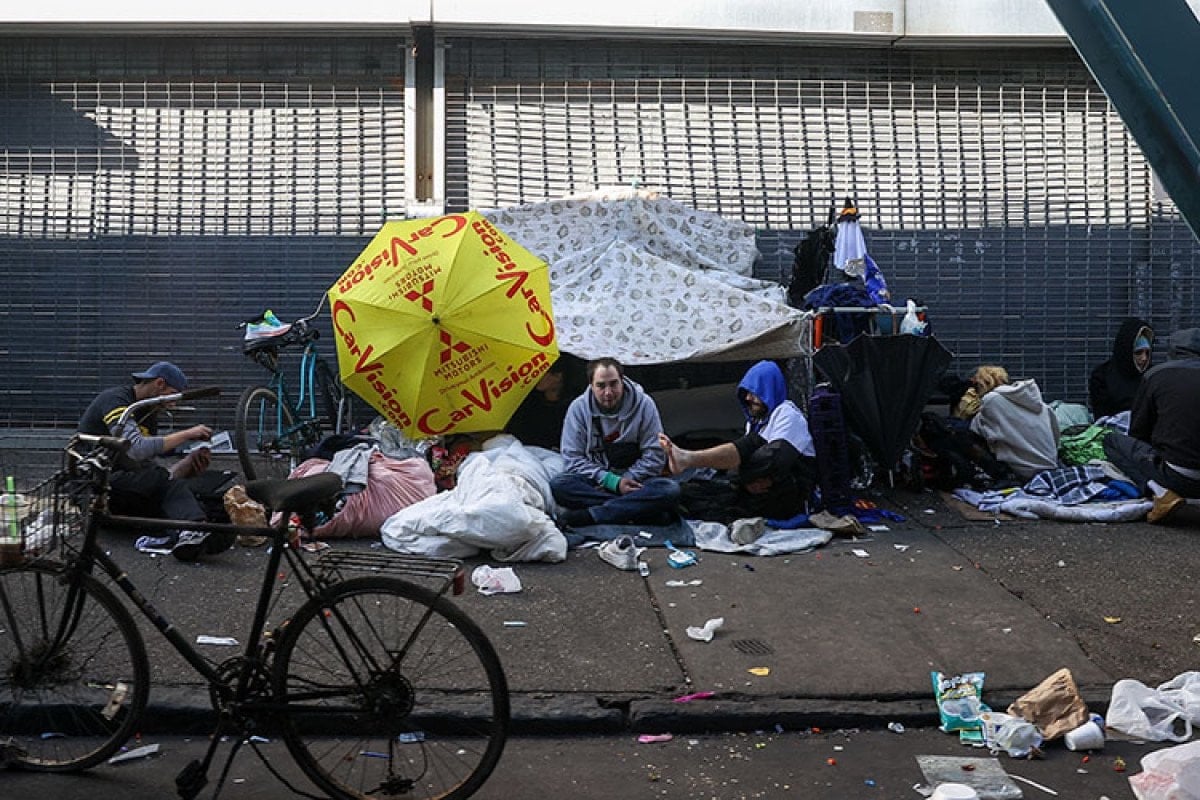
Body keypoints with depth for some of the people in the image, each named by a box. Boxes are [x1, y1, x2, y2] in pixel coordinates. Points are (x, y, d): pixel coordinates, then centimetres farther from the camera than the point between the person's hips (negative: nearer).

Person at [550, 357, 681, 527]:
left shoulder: (643, 404, -7)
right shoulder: (578, 408, -6)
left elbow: (654, 455, -5)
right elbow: (573, 458, -7)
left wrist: (627, 479, -16)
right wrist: (612, 482, -17)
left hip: (634, 480, 0)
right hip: (595, 483, 0)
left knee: (670, 490, -31)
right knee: (558, 485, -30)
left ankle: (590, 515, -31)